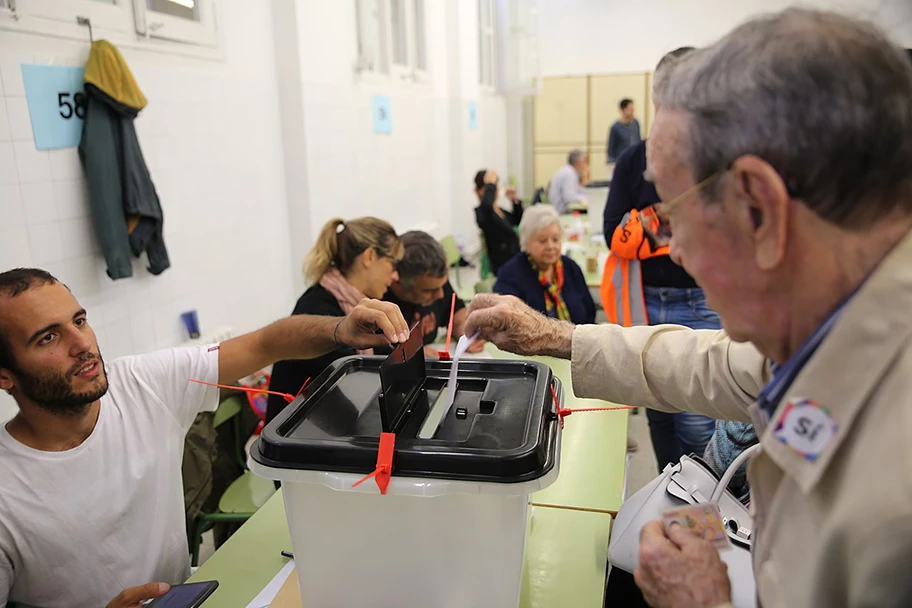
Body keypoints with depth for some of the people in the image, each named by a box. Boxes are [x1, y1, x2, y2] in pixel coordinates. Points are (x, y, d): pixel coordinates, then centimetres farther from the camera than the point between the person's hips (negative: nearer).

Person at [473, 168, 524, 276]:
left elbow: (519, 221, 27)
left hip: (514, 259, 9)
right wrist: (490, 184, -23)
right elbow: (487, 205, -40)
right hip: (503, 265, -9)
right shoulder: (481, 212, -13)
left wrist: (515, 201, 12)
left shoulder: (499, 210, 12)